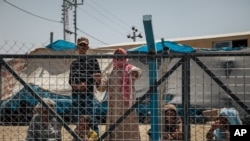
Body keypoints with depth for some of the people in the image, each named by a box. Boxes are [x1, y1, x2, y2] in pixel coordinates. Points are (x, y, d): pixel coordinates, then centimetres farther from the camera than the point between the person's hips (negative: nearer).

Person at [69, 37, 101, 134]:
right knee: (76, 117, 6)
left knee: (90, 115, -11)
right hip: (75, 93, 5)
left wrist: (86, 84, -13)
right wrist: (73, 84, -3)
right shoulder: (74, 63, 15)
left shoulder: (92, 61, 2)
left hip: (88, 93, -5)